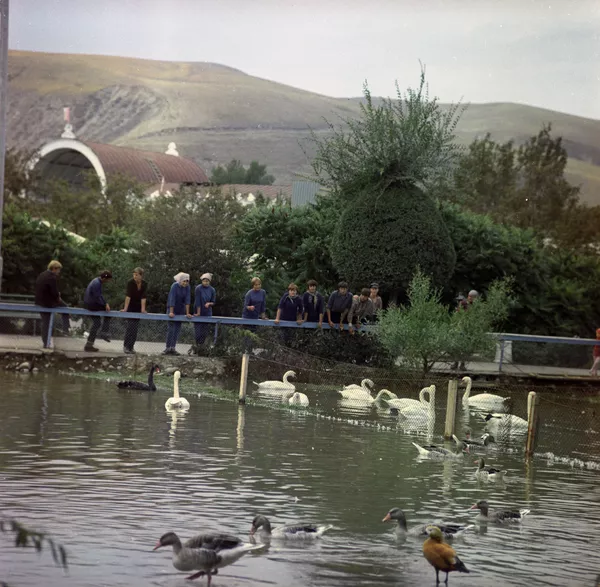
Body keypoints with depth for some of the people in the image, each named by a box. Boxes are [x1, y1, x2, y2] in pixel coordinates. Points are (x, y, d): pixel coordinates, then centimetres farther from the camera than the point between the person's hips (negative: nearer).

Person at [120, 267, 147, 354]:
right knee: (129, 327, -11)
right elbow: (128, 296, -24)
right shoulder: (130, 282, -17)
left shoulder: (144, 284, -8)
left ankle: (131, 347, 7)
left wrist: (143, 309, -19)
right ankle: (126, 346, -6)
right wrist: (125, 308, -29)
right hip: (130, 307, -3)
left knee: (135, 328, 2)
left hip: (137, 308, 3)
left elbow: (143, 297, -13)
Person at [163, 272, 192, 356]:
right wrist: (171, 312, -30)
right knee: (171, 328, -9)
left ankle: (173, 348, 1)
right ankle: (168, 348, -8)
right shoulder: (175, 286, -20)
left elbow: (187, 300, -12)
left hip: (181, 310, 4)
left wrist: (187, 313, -17)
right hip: (172, 308, -4)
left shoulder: (187, 287, -8)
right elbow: (172, 299, -25)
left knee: (177, 329, 1)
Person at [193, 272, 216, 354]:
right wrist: (198, 313, -16)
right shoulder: (198, 289, -11)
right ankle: (197, 347, 5)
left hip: (207, 314, 3)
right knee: (198, 332, -5)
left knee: (205, 333, 2)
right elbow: (197, 301, -13)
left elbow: (214, 302, 7)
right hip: (198, 313, -3)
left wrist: (209, 303, -15)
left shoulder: (212, 290, 1)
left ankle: (200, 346, 10)